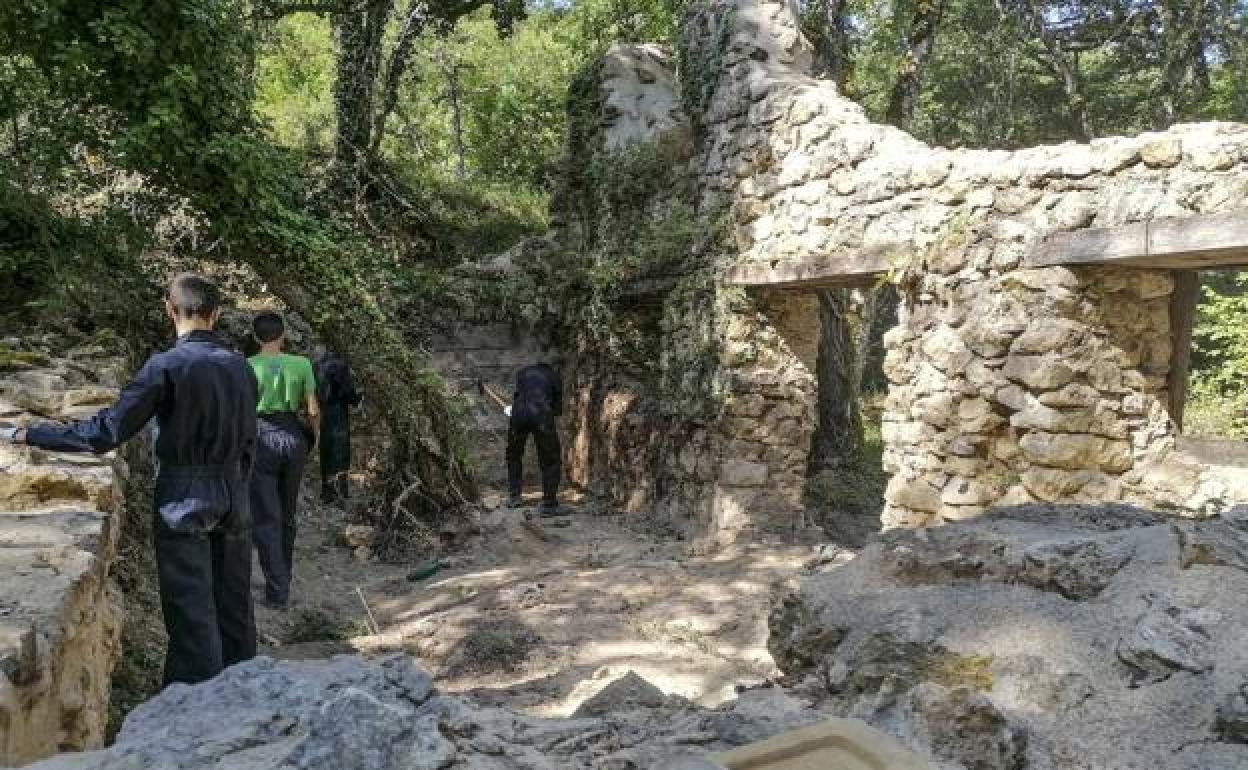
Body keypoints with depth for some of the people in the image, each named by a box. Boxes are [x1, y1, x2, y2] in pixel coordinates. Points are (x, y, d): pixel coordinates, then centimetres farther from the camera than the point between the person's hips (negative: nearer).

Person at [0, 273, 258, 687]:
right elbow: (248, 443, 8)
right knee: (234, 606, 14)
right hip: (233, 499, 5)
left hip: (183, 502, -5)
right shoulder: (240, 366, 2)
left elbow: (106, 432, -15)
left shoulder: (167, 365, -14)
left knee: (192, 611, 3)